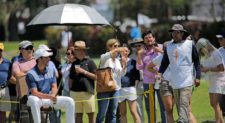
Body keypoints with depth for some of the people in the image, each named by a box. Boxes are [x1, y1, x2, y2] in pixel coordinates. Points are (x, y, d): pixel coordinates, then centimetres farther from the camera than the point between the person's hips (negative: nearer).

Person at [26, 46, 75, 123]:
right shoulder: (31, 74, -13)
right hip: (37, 99, -6)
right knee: (34, 100, -42)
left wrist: (53, 95, -18)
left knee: (69, 101, -10)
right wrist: (50, 97, -32)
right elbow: (34, 92, -19)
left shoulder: (51, 71, 9)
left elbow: (54, 87, 7)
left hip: (50, 98, 6)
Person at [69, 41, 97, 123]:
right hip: (75, 92, 4)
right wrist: (70, 90, 10)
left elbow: (95, 77, -5)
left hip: (88, 92, -4)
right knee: (78, 115, 4)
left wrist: (83, 71, -10)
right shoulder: (74, 63, 14)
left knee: (91, 114, -3)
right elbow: (71, 79, 17)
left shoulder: (90, 62, 1)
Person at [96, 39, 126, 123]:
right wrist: (116, 50, -39)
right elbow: (105, 57, -28)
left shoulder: (117, 61, 15)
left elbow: (121, 74, 12)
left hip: (116, 89, 6)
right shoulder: (104, 58, -4)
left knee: (113, 113, 8)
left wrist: (124, 66, -7)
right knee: (102, 113, -6)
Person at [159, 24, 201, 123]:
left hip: (187, 81, -4)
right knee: (178, 104, 7)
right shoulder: (169, 46, 10)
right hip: (174, 81, 5)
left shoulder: (190, 45, 1)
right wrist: (160, 73, -4)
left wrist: (198, 77, -1)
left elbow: (197, 62, 6)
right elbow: (165, 63, 14)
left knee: (184, 103, -17)